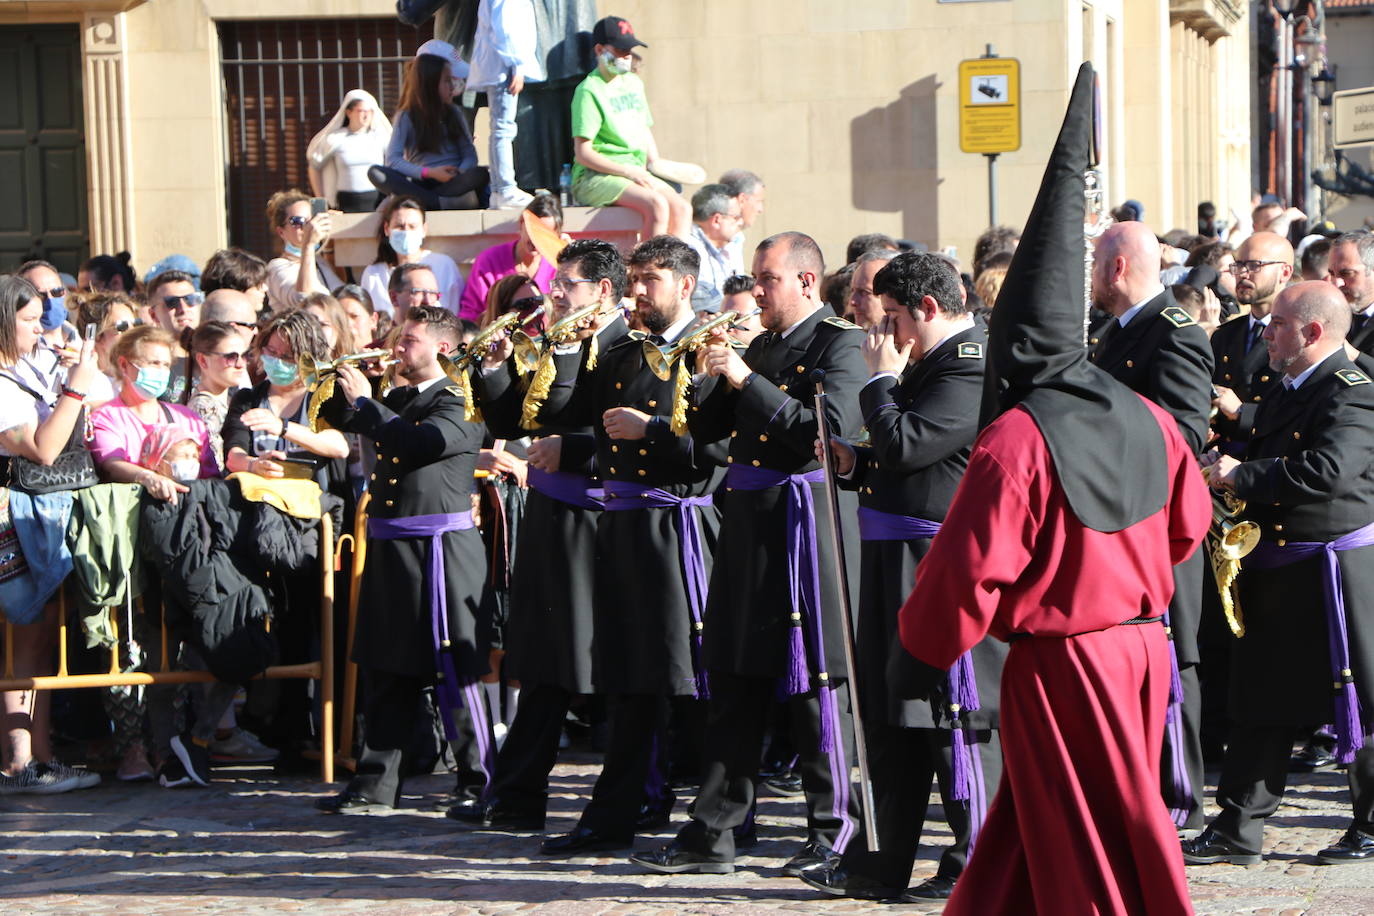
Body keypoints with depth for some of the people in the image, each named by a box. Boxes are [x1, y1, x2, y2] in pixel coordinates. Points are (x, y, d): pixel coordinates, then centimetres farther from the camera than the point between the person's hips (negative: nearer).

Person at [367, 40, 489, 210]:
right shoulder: (406, 117, 7)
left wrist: (459, 174, -16)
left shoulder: (454, 113, 15)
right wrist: (429, 173, -16)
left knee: (481, 174, -31)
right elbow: (392, 159, -3)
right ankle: (442, 202, -41)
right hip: (421, 184, -1)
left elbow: (470, 155, 8)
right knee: (376, 174, -29)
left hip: (453, 182, 1)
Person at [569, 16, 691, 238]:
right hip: (594, 178, -7)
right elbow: (583, 153, -12)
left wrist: (656, 168, 7)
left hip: (636, 173, 7)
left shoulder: (634, 83, 16)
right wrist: (630, 172, -16)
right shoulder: (589, 91, -8)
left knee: (682, 208, -17)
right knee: (657, 205, -29)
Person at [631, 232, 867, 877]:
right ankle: (712, 834, 12)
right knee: (734, 685, 8)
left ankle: (837, 830, 8)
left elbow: (828, 431, -21)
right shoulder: (759, 346, 17)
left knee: (812, 680, -3)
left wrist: (747, 380, -19)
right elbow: (701, 429, 17)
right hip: (747, 527, 8)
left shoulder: (838, 345, -7)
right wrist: (713, 375, -2)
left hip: (803, 528, -8)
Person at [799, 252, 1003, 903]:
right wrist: (855, 463, 8)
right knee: (892, 714, 13)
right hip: (900, 562, 11)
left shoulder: (971, 366, -15)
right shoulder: (933, 363, 17)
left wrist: (881, 375, -11)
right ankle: (881, 863, 20)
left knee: (953, 714, -4)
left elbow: (905, 445, -23)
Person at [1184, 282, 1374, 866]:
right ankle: (1237, 832, 12)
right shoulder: (1284, 394, 16)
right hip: (1272, 571, 9)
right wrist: (1234, 478, 2)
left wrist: (1242, 476, -21)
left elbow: (1327, 470, -28)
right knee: (1261, 700, 9)